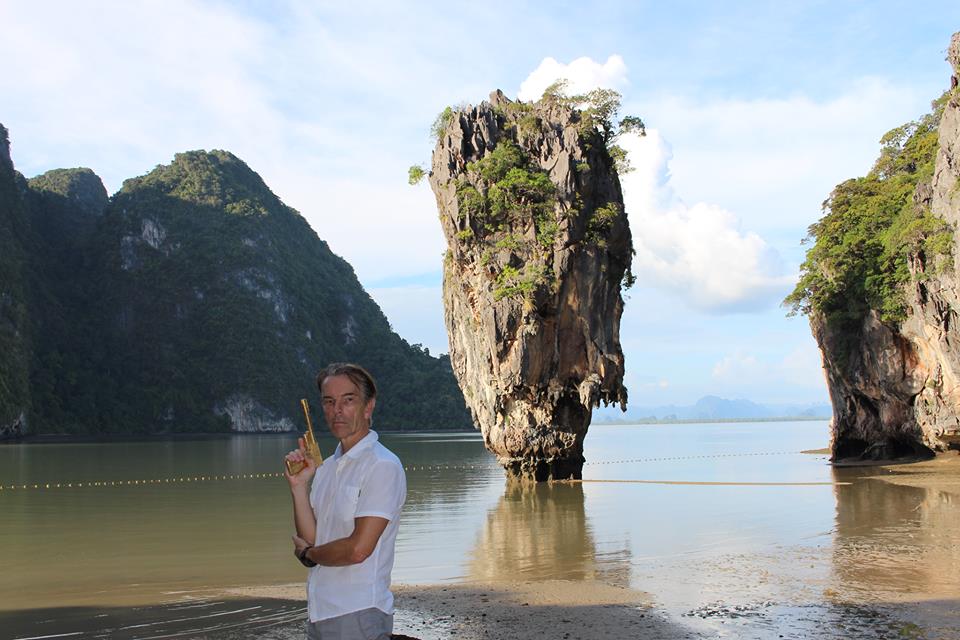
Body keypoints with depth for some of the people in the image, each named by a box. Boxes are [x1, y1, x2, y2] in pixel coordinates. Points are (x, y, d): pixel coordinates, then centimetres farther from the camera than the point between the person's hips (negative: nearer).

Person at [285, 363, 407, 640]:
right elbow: (311, 539, 6)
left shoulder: (383, 466, -14)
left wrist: (308, 553, -2)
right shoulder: (326, 467, 12)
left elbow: (358, 549, -19)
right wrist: (298, 486, -5)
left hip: (358, 615, -7)